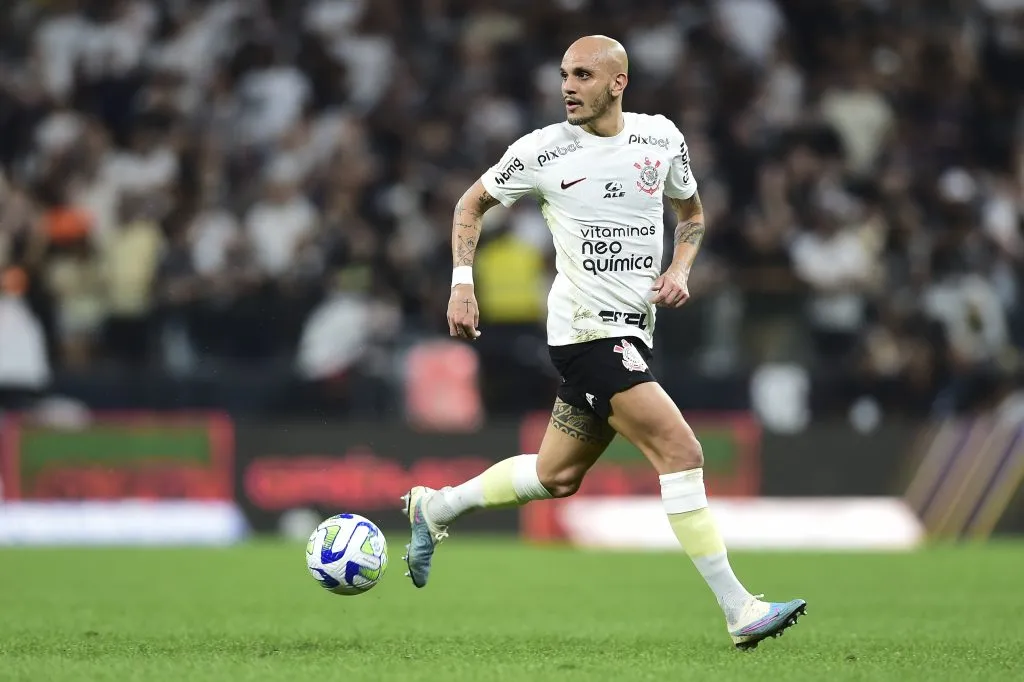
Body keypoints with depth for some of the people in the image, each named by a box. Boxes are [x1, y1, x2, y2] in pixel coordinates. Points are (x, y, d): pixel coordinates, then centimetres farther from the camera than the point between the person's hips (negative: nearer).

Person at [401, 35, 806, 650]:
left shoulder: (662, 138, 4)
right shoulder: (543, 151, -7)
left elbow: (691, 212, 20)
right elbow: (473, 205, 8)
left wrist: (680, 271, 1)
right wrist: (463, 283, -3)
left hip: (634, 329, 6)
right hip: (586, 329, -6)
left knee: (556, 476, 16)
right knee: (682, 451, -17)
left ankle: (434, 508, 38)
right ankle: (739, 612, -15)